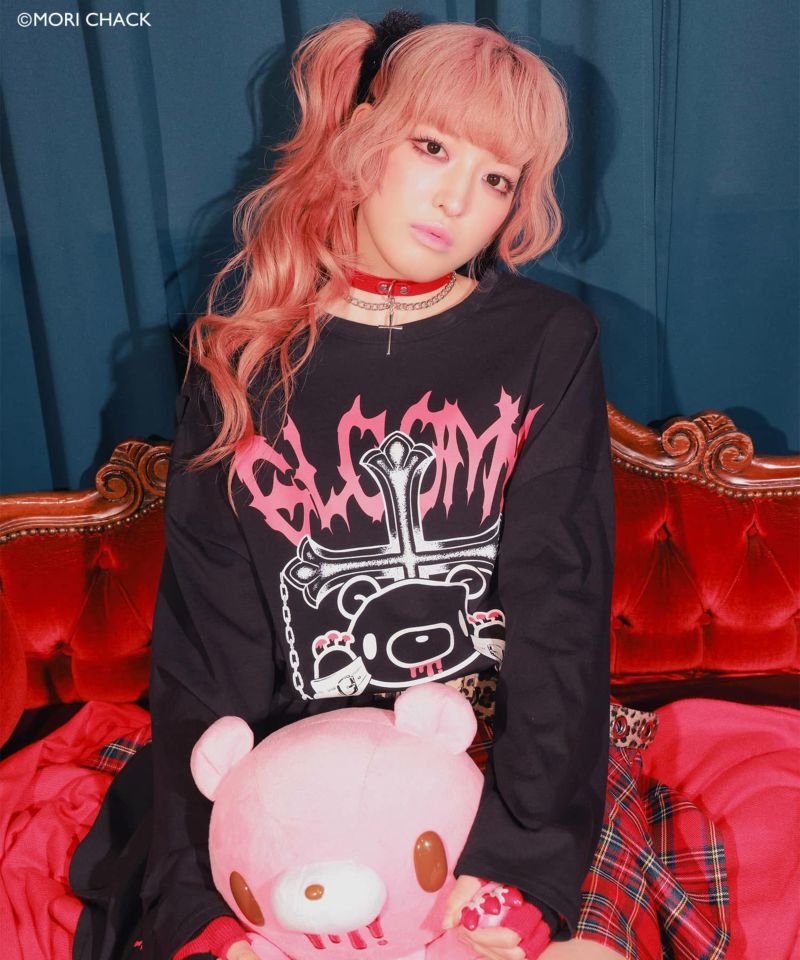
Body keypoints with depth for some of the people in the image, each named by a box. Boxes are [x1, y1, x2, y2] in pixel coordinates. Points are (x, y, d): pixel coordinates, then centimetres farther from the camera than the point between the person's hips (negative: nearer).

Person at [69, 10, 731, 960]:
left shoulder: (550, 345, 0)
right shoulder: (238, 363, 2)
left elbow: (559, 608, -9)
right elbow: (205, 642, -3)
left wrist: (522, 871, -20)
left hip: (512, 760, 0)